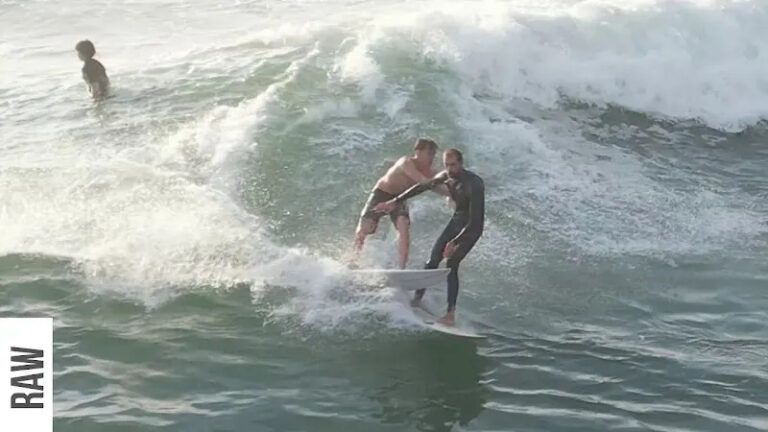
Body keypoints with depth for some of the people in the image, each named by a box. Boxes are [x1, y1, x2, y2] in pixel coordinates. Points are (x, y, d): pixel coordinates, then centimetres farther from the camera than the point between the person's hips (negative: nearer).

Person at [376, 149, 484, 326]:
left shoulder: (473, 184, -31)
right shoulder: (446, 177, -9)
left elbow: (475, 221, -35)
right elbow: (422, 187, 7)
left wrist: (455, 243, -41)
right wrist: (395, 201, 8)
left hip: (471, 227, -7)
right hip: (456, 220, 7)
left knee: (451, 264, -18)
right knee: (433, 261, 3)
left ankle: (451, 314, -15)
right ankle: (417, 299, 15)